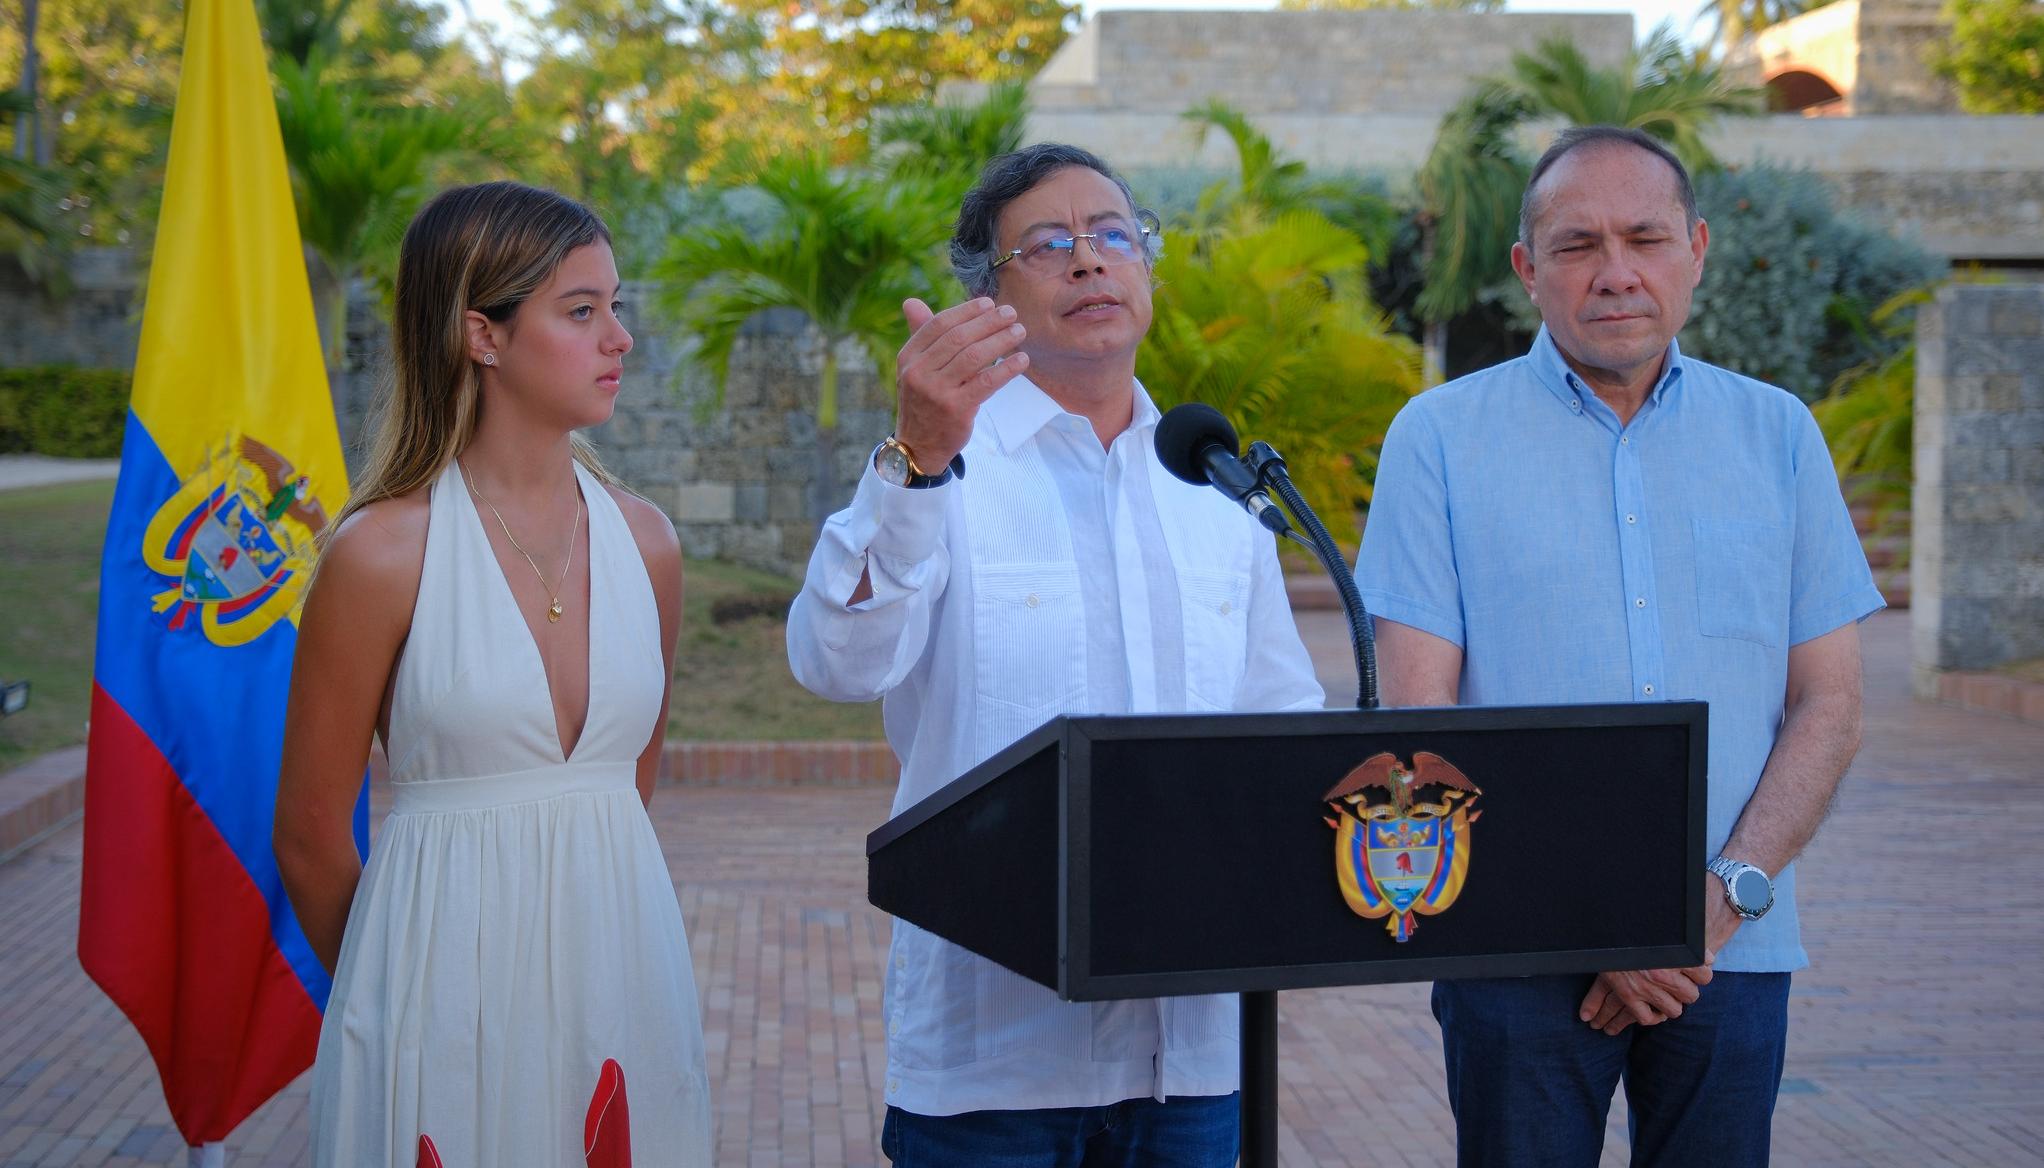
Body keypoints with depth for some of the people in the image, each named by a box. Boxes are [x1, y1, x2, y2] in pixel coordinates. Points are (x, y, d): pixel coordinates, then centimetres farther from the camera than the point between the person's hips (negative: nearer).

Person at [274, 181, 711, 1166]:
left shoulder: (645, 542, 3)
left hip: (618, 967, 5)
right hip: (448, 991, -4)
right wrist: (393, 985, 8)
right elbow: (310, 837, -3)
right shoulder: (384, 553, -11)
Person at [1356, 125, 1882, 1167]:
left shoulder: (1779, 435, 9)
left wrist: (1727, 895, -8)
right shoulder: (1440, 437, 1)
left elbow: (1828, 707, 7)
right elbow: (1418, 719, -5)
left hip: (1733, 952, 2)